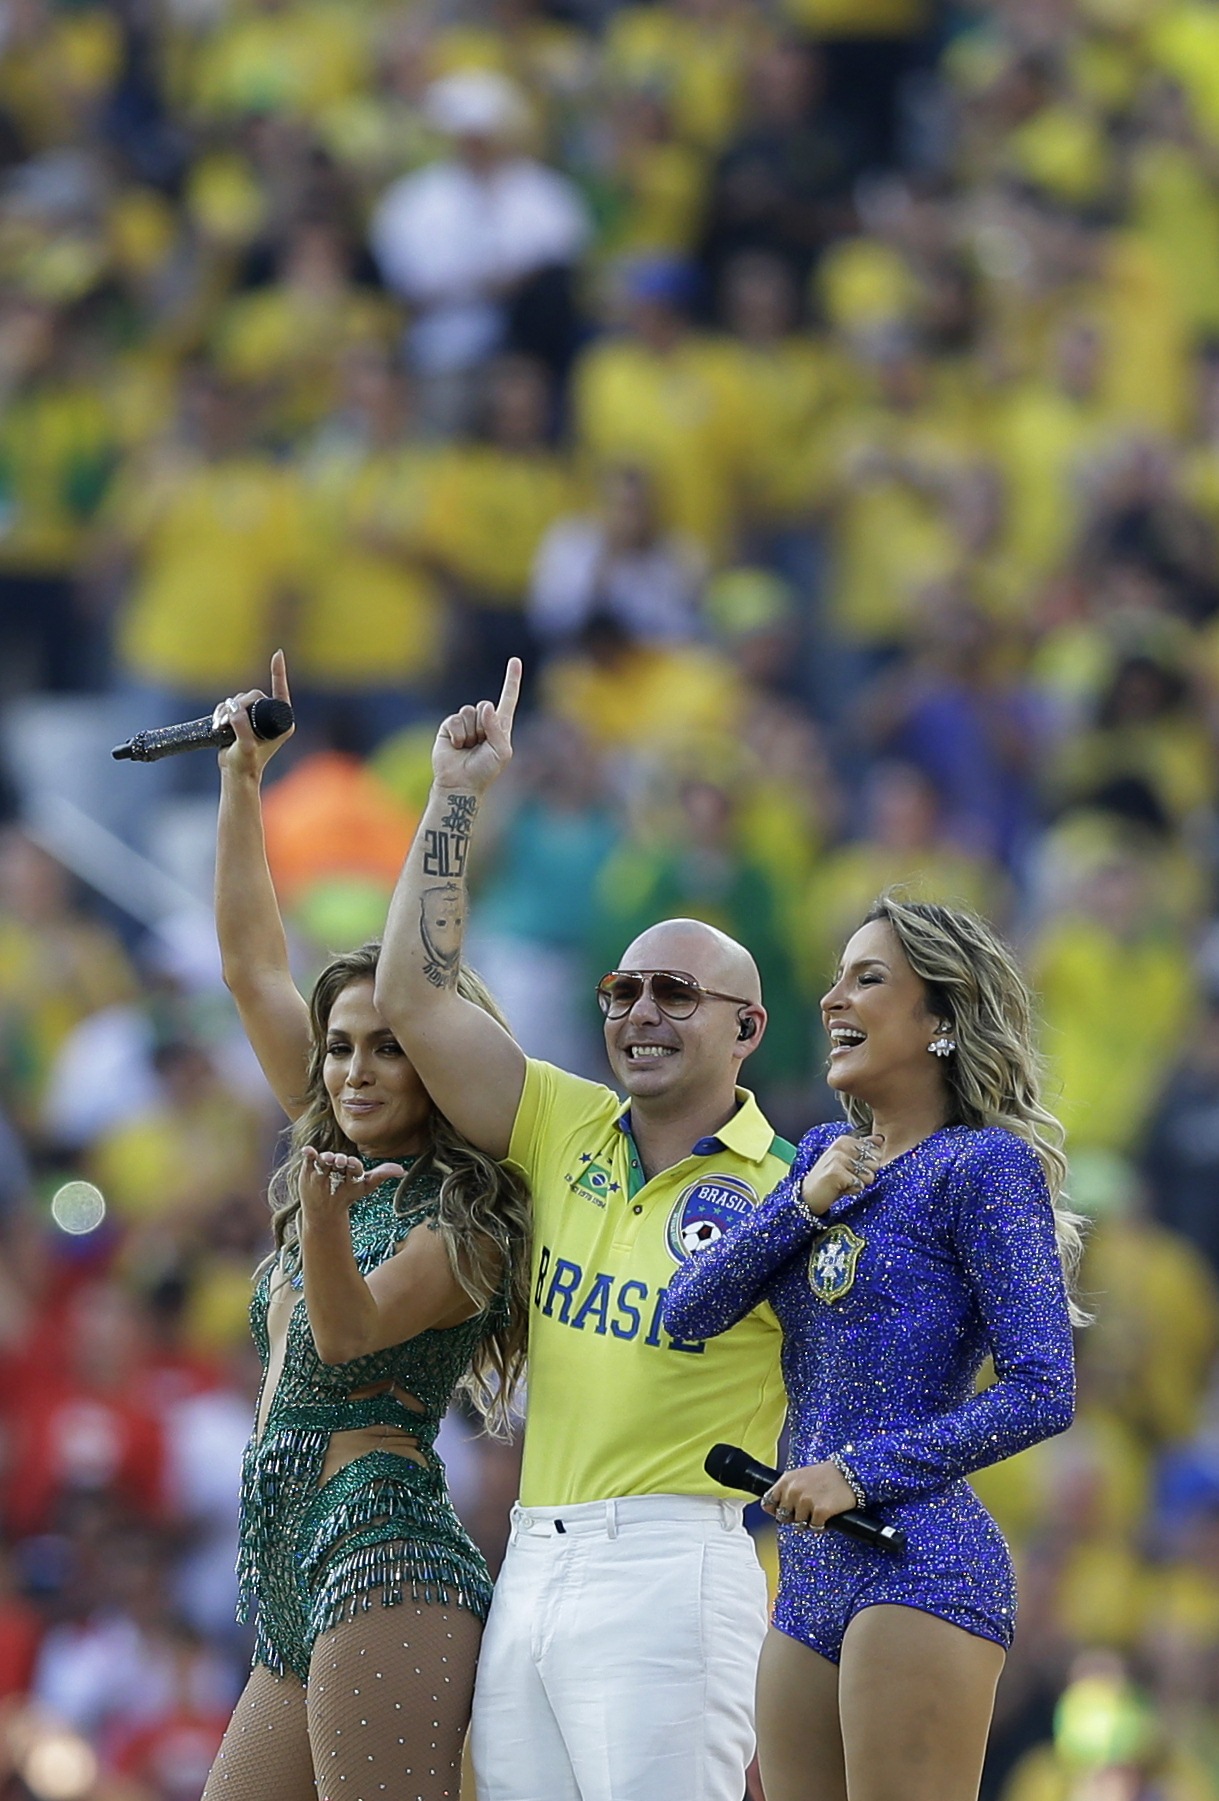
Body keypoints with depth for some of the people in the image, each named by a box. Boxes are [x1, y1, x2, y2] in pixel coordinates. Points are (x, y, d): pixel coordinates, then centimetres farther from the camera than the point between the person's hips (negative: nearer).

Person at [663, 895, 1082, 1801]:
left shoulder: (987, 1166, -5)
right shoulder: (826, 1156, 18)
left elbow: (1044, 1393, -11)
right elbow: (690, 1311, 9)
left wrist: (864, 1471, -13)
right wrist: (803, 1204, -4)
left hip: (921, 1567, -8)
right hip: (813, 1581, 8)